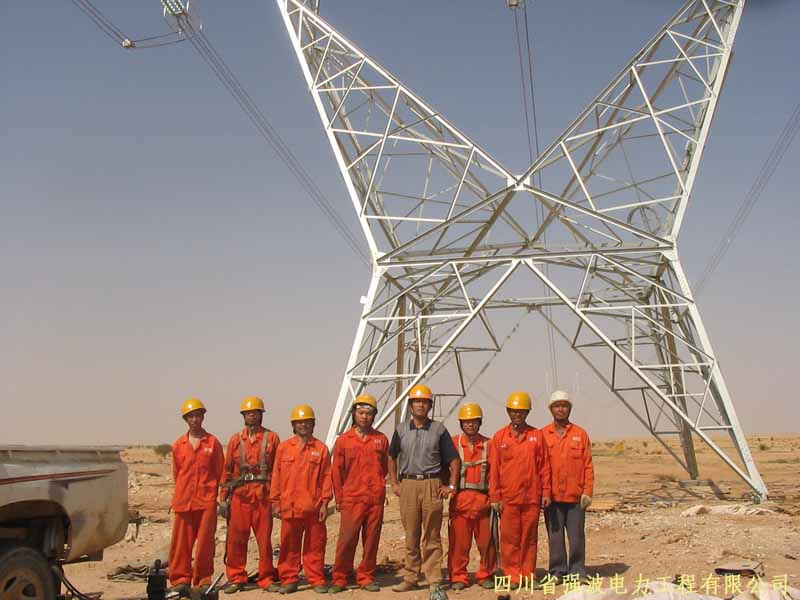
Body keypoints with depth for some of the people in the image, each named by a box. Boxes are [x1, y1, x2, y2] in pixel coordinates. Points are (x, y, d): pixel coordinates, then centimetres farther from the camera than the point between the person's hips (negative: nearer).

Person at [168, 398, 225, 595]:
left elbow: (219, 472, 7)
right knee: (181, 542, 2)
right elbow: (176, 472, 17)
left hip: (207, 500, -1)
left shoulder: (213, 443, 3)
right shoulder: (179, 444, 8)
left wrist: (214, 493, 6)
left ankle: (203, 580, 10)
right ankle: (181, 579, 10)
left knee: (205, 542, 1)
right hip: (183, 500, 2)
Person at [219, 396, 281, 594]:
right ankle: (236, 578, 14)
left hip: (263, 494, -1)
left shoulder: (272, 438, 5)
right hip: (239, 494, 2)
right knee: (236, 538, 3)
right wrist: (223, 498, 6)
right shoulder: (235, 439, 10)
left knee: (265, 539, 2)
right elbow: (227, 470, 10)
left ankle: (266, 579, 12)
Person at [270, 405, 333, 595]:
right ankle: (288, 580, 15)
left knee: (315, 545, 4)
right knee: (289, 546, 5)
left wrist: (325, 503, -3)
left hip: (314, 507, -1)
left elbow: (326, 477, 3)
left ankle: (317, 580, 13)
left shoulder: (321, 448, 4)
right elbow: (277, 476, 8)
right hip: (289, 507, 1)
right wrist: (275, 502, 4)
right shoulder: (284, 448, 8)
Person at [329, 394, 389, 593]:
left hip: (376, 499, 2)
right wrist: (339, 498, 5)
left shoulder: (381, 439, 8)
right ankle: (340, 579, 6)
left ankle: (366, 577, 16)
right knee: (346, 540, -4)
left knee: (371, 540, 5)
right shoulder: (343, 440, 4)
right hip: (352, 499, -2)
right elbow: (337, 471, 6)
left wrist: (378, 487, 9)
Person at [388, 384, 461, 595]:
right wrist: (394, 483, 11)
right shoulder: (401, 430, 9)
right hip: (408, 485, 2)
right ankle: (410, 578, 17)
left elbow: (454, 460, 6)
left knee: (432, 537, 1)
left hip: (432, 485, -2)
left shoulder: (439, 429, 3)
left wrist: (451, 486, 0)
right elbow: (392, 457, 20)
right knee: (411, 536, 8)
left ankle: (434, 582, 4)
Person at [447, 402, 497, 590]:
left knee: (486, 540, 6)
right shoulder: (454, 443, 4)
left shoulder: (488, 444, 8)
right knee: (459, 541, 1)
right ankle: (458, 577, 11)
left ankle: (486, 575, 20)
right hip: (460, 498, -1)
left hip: (482, 498, 1)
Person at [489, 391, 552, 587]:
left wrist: (546, 491, 1)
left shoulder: (537, 435, 7)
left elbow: (545, 466, 7)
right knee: (509, 538, 1)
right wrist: (495, 497, -1)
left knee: (530, 537, 6)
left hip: (532, 496, 1)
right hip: (508, 497, -1)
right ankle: (512, 575, 10)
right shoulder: (499, 437, 5)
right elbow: (494, 469, 4)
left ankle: (529, 575, 15)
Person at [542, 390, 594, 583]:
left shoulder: (581, 434, 7)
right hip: (552, 496, 0)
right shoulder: (542, 435, 6)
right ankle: (557, 572, 14)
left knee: (576, 536, 2)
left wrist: (587, 491, -3)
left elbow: (588, 466, 5)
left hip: (575, 496, 0)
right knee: (555, 536, 5)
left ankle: (577, 571, 12)